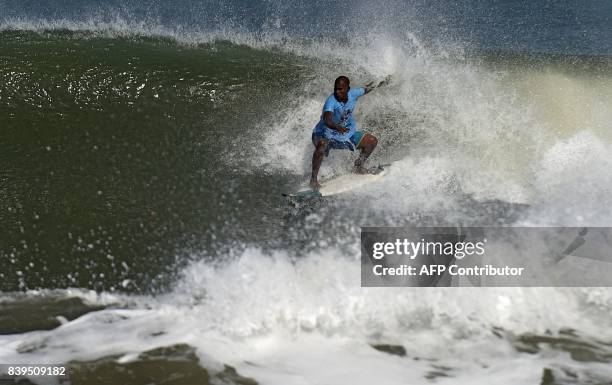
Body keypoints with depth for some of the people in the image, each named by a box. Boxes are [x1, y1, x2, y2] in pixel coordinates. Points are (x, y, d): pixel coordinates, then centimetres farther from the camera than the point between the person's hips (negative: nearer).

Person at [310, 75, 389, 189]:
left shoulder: (353, 94, -13)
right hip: (325, 134, -7)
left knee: (372, 141, 5)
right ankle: (313, 179, -29)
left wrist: (380, 84, 24)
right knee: (322, 145, -41)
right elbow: (327, 120, -47)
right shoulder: (331, 101, -31)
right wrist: (337, 127, -67)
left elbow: (365, 89, 10)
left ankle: (358, 167, 24)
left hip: (346, 134, 7)